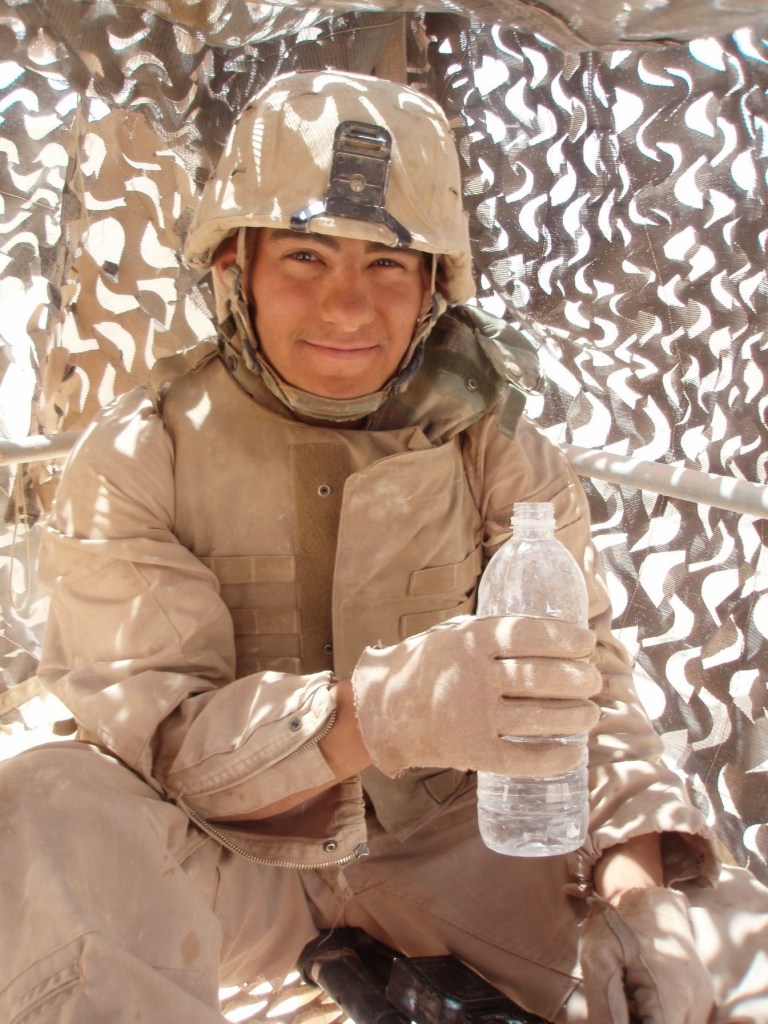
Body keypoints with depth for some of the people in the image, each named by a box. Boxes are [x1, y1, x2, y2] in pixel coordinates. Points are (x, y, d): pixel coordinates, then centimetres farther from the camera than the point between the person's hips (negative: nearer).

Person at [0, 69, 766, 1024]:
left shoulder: (488, 440, -6)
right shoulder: (136, 460, -13)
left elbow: (582, 668, -8)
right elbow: (155, 736, -22)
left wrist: (633, 876, -23)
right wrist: (382, 708, -42)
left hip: (443, 829, 2)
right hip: (232, 850, -1)